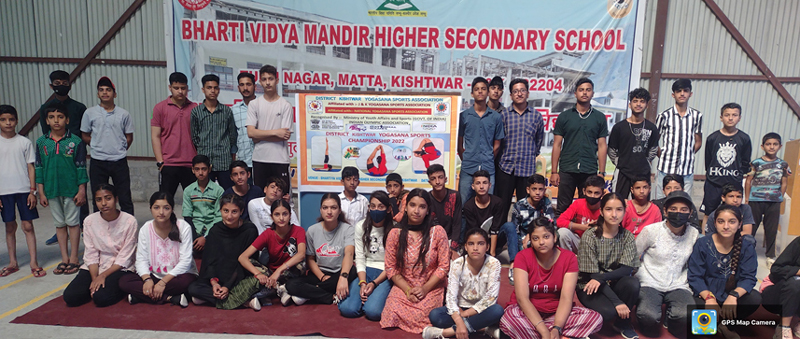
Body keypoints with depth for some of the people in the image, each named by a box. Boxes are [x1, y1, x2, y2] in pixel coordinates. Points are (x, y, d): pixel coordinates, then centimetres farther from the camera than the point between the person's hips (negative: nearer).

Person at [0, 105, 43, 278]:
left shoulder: (24, 142, 1)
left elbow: (31, 167, 2)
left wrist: (32, 191, -3)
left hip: (24, 190, -1)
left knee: (28, 226, 1)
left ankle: (34, 262, 7)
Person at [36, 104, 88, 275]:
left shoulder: (75, 141, -5)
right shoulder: (41, 142, 3)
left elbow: (81, 167, -3)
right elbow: (38, 168, 6)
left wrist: (81, 191, -6)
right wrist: (41, 193, 3)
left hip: (71, 189, -3)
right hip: (52, 190, 3)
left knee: (73, 223, 5)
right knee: (59, 224, 11)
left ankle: (74, 258, 13)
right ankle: (64, 258, 20)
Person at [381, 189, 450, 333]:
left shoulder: (438, 232, -6)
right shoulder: (395, 233, -1)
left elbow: (444, 266, -5)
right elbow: (390, 268, -1)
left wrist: (425, 288, -13)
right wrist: (407, 290, -12)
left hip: (431, 288, -1)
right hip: (403, 287, 2)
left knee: (418, 317, -24)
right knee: (392, 315, -21)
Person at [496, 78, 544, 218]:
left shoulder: (536, 116, 7)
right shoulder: (503, 115, 4)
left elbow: (539, 139, 18)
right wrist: (505, 156, 8)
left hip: (527, 168, 1)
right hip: (506, 167, 0)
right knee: (502, 206, 2)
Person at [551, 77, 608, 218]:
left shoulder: (600, 117, 8)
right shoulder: (564, 116, 5)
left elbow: (602, 146, 7)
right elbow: (557, 145, 4)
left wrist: (601, 172, 1)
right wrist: (554, 172, -1)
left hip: (590, 171, 1)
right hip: (566, 170, 0)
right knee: (562, 209, 3)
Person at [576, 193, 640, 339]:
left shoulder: (627, 236, -1)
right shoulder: (589, 236, -13)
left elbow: (627, 269, -12)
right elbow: (592, 274, -16)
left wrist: (602, 278, -30)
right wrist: (617, 302, -24)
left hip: (614, 284, 4)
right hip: (590, 286, -4)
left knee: (633, 283, -28)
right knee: (609, 312, -31)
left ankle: (623, 322, -2)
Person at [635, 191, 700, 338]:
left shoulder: (694, 234, 5)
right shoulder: (651, 230, -4)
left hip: (678, 286, 2)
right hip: (650, 284, -2)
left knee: (686, 316, -31)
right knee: (648, 317, -32)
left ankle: (669, 320, 5)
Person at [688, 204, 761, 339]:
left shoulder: (746, 246, -2)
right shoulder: (702, 244, -7)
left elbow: (748, 277, -9)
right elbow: (695, 277, -10)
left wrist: (734, 295, -29)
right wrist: (708, 297, -27)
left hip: (731, 296, 2)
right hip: (706, 294, -2)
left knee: (755, 298, -29)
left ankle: (725, 325, -7)